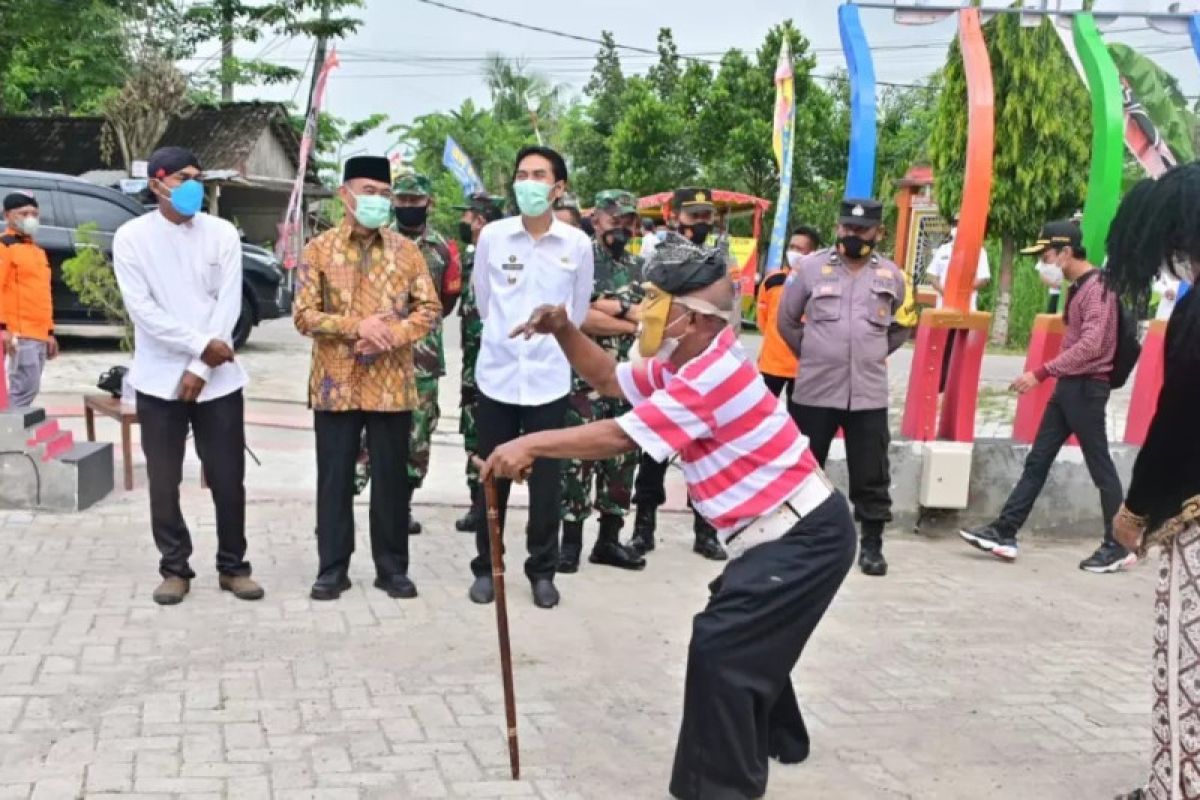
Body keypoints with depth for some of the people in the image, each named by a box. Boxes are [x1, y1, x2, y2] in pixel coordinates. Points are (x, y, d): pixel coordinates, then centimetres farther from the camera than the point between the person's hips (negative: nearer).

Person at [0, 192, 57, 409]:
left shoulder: (37, 251, 23)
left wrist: (49, 332, 23)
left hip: (39, 335, 9)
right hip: (19, 334, -9)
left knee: (29, 388, 9)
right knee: (26, 387, -14)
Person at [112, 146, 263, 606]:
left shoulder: (222, 234, 1)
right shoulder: (131, 237, -3)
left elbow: (228, 306, -5)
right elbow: (141, 308, -10)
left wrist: (199, 369, -11)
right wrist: (201, 345, -16)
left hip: (217, 378, 1)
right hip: (159, 380, -1)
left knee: (228, 480, 5)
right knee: (164, 483, 5)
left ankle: (233, 566, 19)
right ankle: (174, 569, 19)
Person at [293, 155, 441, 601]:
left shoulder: (406, 251, 6)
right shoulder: (319, 250, 1)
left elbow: (430, 310, 3)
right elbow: (304, 315, -4)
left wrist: (392, 334, -15)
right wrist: (357, 326, -19)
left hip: (392, 384, 1)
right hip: (336, 383, -1)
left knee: (391, 478, 7)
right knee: (335, 479, 6)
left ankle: (392, 567, 18)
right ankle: (333, 568, 17)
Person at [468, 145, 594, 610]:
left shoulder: (577, 243, -2)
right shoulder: (491, 236, -2)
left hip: (549, 379, 0)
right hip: (496, 375, 1)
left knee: (546, 480, 6)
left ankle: (542, 570, 20)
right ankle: (486, 567, 22)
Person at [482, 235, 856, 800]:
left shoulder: (714, 373, -23)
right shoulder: (682, 364, 10)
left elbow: (620, 437, -25)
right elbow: (609, 379, 17)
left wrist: (530, 445, -21)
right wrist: (564, 331, 0)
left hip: (806, 536, -11)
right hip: (786, 530, 11)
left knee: (719, 645, -12)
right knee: (743, 637, 26)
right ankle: (775, 740, 48)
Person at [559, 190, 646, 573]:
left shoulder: (640, 268, 13)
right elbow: (577, 318, -17)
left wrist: (614, 305, -11)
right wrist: (631, 321, -10)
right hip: (583, 379, -6)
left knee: (622, 458, 8)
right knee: (577, 459, -3)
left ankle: (609, 539, 18)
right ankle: (571, 540, 6)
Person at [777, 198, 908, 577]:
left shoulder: (891, 275, 6)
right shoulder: (810, 267, -1)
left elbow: (900, 327, 21)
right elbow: (786, 321, 8)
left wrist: (872, 356, 12)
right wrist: (812, 355, 7)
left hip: (869, 394, 1)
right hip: (814, 390, -1)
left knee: (871, 476, 5)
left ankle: (872, 546, 17)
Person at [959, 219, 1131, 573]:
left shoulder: (1098, 287, -16)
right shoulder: (1077, 286, 14)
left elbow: (1090, 346, -25)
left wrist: (1041, 372, -27)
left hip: (1087, 388, -10)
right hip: (1068, 385, 10)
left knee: (1100, 468, -1)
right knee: (1037, 460, 7)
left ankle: (1118, 547, 10)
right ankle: (1004, 533, 10)